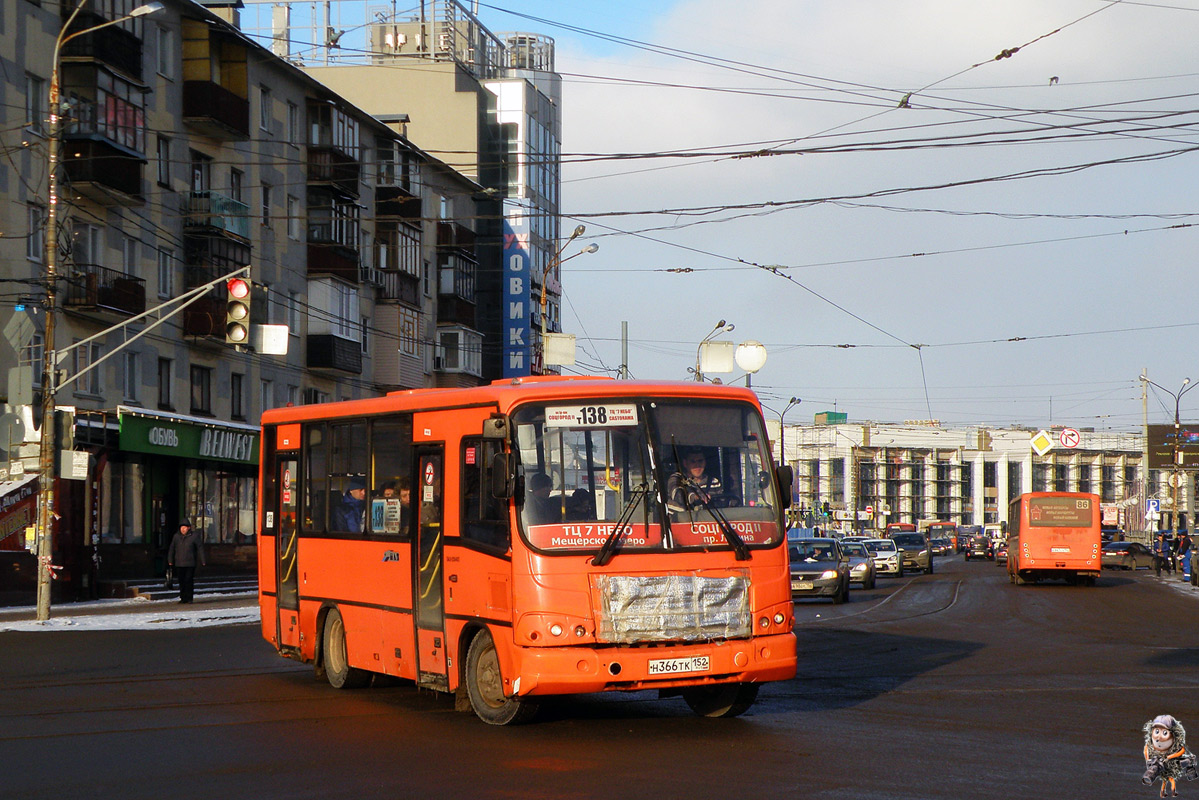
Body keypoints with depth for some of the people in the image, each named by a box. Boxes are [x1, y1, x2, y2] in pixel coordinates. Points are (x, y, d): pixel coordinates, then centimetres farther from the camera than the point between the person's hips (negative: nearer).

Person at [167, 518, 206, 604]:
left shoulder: (194, 536, 0)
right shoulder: (176, 536, 9)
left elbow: (200, 549, 2)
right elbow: (171, 549, 14)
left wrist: (202, 561, -1)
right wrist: (170, 561, 9)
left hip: (190, 564, -3)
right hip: (179, 564, 3)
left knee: (189, 581, -6)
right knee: (181, 581, 4)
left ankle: (189, 598, 1)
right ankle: (183, 598, 13)